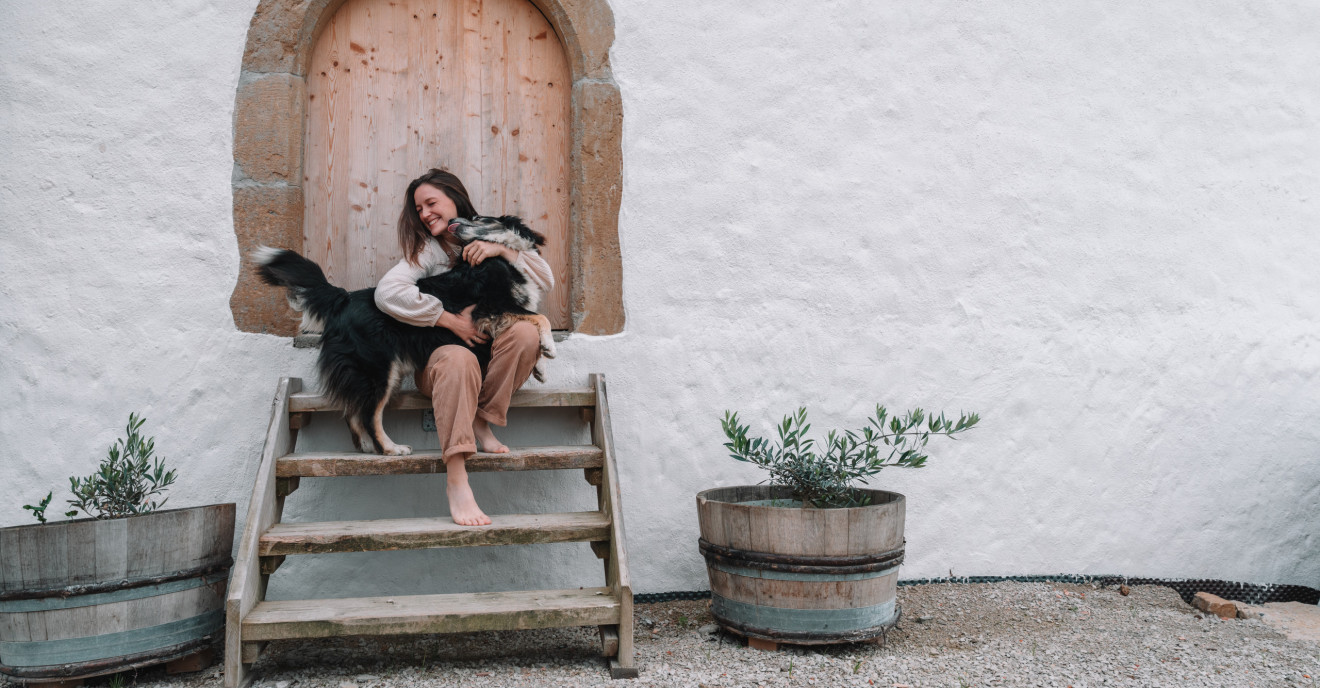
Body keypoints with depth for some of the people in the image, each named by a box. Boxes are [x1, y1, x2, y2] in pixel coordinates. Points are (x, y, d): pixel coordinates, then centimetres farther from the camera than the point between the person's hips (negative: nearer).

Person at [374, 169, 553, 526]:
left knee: (525, 332, -29)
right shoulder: (428, 251, 3)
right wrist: (449, 320, -20)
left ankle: (481, 421, -14)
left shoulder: (492, 238, 10)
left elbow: (546, 281, 0)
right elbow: (387, 293, -16)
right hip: (439, 354, -2)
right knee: (459, 360, -38)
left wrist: (503, 250, -13)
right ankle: (456, 480, -41)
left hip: (490, 353, 3)